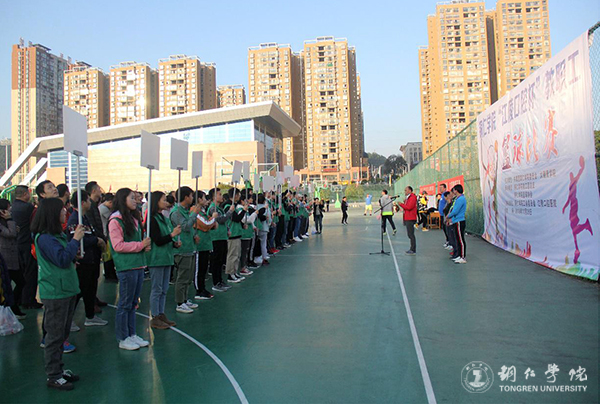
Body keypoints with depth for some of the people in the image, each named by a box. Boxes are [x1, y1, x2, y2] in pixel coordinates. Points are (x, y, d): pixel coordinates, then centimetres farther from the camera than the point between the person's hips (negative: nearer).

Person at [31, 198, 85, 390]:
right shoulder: (44, 238, -17)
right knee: (55, 335, 0)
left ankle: (59, 369, 29)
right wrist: (75, 240, -19)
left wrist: (75, 247, 8)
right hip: (55, 293, -10)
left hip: (66, 289, 10)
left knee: (62, 333, 17)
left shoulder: (57, 235, 13)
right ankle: (53, 376, 11)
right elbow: (62, 259, -23)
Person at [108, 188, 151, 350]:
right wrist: (140, 245, -15)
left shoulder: (134, 218, 17)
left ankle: (132, 334, 25)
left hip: (138, 265, 9)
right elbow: (118, 245, -17)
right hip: (126, 267, -9)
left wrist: (145, 245, 5)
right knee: (125, 304, 1)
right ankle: (123, 339, 12)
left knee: (133, 303, 15)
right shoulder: (116, 220, -10)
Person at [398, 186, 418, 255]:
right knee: (409, 234, 14)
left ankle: (413, 250, -5)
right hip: (407, 218, 11)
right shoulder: (408, 198, 20)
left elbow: (409, 207, -22)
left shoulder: (412, 197, -12)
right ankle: (412, 249, 21)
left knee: (411, 234, -8)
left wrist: (401, 204, -14)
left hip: (410, 219, -11)